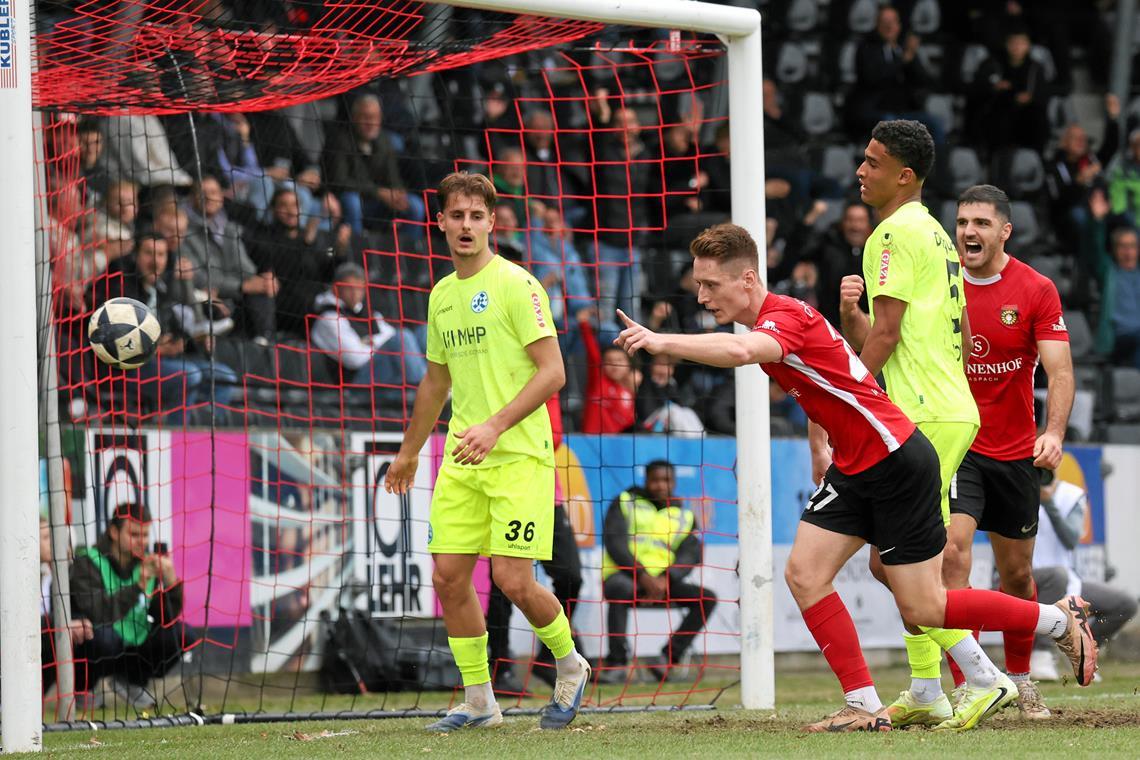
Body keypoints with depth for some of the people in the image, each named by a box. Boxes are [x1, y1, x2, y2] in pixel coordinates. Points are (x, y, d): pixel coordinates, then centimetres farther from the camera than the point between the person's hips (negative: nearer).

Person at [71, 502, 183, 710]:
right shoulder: (87, 563, -16)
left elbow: (168, 617, -4)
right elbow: (98, 614, -31)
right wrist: (138, 586, -35)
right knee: (104, 635, -37)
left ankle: (131, 680, 8)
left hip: (134, 650, 5)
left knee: (180, 634, -14)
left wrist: (171, 581, -21)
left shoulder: (148, 563, 1)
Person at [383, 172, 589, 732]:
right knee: (449, 576, 0)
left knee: (513, 579, -12)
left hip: (519, 455, -7)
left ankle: (570, 667, 15)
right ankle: (478, 702, 11)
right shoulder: (441, 296, 14)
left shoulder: (515, 285, -8)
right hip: (461, 459, 7)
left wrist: (495, 426, -22)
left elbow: (552, 372, -13)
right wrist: (409, 452, 32)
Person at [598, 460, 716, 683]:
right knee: (620, 589, -38)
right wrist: (642, 575, -20)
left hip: (664, 582, 4)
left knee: (707, 597, -17)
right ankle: (617, 663, -37)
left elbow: (690, 555, 3)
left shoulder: (685, 516, 17)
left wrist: (665, 580, -18)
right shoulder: (625, 503, 9)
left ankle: (667, 658, -21)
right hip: (624, 575, -4)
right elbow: (614, 542, -5)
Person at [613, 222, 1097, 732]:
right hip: (853, 470, 10)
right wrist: (819, 446, 29)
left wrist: (661, 341, -49)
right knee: (804, 574, -4)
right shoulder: (771, 324, 7)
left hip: (897, 461, -10)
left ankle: (1062, 619, 15)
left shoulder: (786, 317, -24)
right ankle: (864, 706, 0)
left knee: (922, 608, -3)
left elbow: (739, 351, -48)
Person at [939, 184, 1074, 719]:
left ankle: (1019, 680, 34)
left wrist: (1053, 433, -30)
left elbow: (1059, 372, -12)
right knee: (952, 553, -20)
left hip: (1015, 450, 1)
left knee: (1017, 572, 13)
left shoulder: (1036, 290, -6)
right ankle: (965, 689, -22)